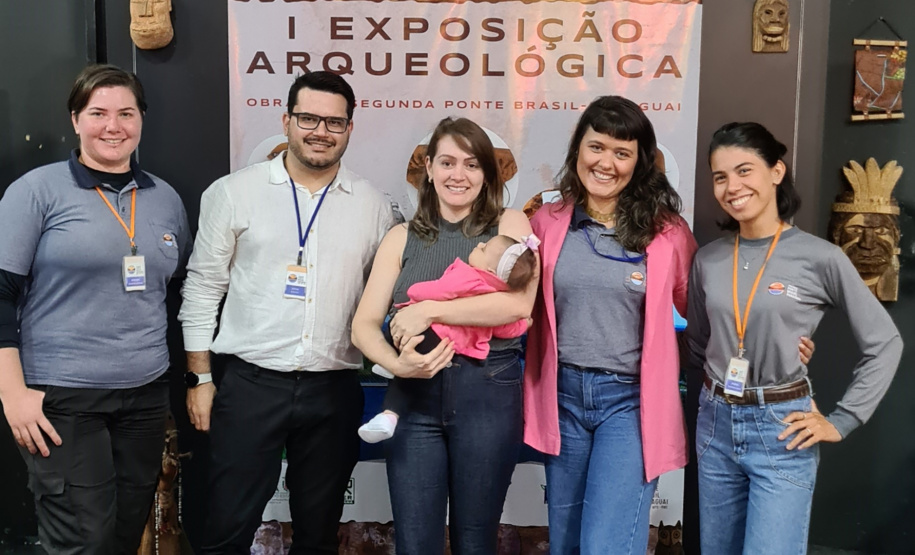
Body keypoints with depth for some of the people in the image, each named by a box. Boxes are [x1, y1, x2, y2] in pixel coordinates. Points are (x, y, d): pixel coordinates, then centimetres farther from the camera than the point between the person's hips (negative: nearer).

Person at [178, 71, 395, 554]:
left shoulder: (373, 206, 4)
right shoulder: (234, 193, 0)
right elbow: (203, 288, 3)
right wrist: (199, 377, 1)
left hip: (335, 390, 2)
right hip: (250, 383, -2)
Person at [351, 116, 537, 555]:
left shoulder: (509, 225, 3)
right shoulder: (402, 238, 9)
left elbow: (518, 303, -14)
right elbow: (363, 325, 4)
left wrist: (428, 311, -16)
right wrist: (396, 364, -17)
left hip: (488, 393, -2)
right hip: (415, 396, 2)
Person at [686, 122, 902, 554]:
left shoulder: (820, 257, -10)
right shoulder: (708, 259, 1)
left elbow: (884, 343, -2)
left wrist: (841, 422, -4)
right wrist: (719, 394, 6)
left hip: (782, 431, -4)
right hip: (715, 426, 4)